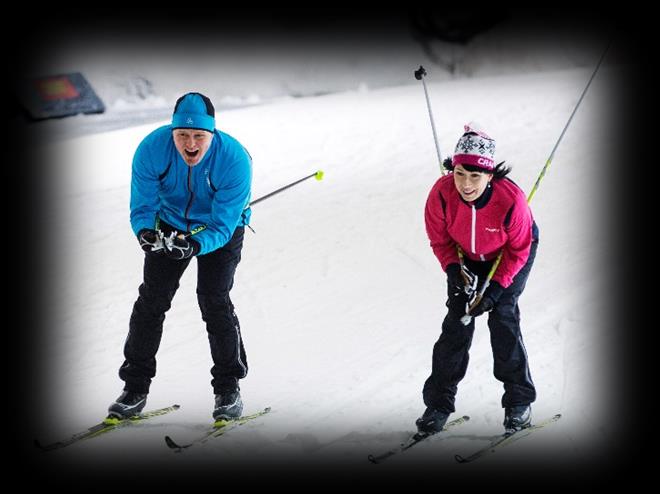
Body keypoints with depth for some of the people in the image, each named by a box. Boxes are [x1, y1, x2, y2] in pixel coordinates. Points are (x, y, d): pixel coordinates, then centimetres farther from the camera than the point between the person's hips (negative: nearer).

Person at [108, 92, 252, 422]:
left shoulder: (234, 159, -34)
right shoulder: (151, 149, -28)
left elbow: (222, 226, -31)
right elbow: (142, 206, -20)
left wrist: (194, 245, -50)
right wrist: (145, 232, -43)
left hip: (219, 230, -2)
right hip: (170, 226, 2)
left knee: (214, 301, -15)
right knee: (152, 298, -4)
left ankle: (228, 387, 2)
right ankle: (135, 386, 7)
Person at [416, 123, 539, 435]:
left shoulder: (511, 199, -37)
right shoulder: (442, 193, -32)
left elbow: (518, 249, -20)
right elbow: (439, 237, -12)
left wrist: (496, 287, -25)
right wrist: (454, 269, -26)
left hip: (511, 255, -2)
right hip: (466, 257, 2)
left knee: (502, 317, -14)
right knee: (457, 320, -6)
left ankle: (519, 400, -1)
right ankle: (439, 403, 1)